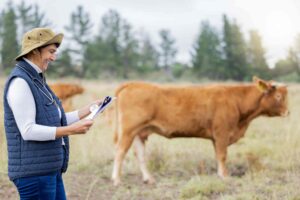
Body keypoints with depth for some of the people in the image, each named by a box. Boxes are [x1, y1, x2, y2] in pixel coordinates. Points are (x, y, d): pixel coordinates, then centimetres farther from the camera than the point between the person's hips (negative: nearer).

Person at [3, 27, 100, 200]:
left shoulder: (35, 80, 16)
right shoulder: (20, 82, -15)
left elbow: (52, 123, 18)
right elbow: (28, 131, -21)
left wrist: (87, 110, 12)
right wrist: (72, 130, -21)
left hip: (49, 169, 10)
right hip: (33, 171, -10)